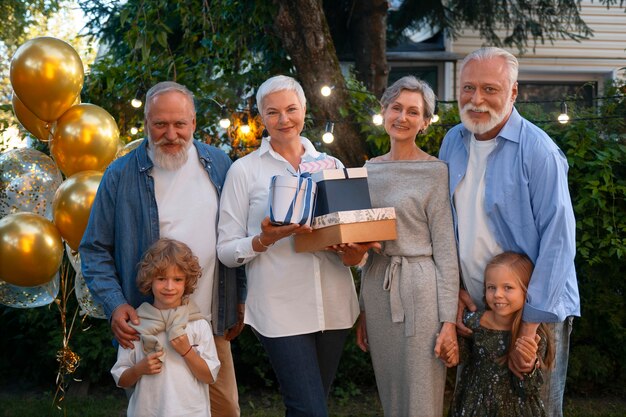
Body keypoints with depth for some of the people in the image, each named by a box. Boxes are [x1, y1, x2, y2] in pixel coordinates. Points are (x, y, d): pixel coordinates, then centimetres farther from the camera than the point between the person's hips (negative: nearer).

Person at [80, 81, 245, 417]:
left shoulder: (218, 164, 5)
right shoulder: (120, 175, -3)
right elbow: (95, 249, 0)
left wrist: (239, 301, 12)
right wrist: (114, 305, -13)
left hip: (212, 324, 3)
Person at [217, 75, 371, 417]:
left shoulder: (331, 165, 11)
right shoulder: (245, 170, 1)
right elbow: (226, 250, -1)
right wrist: (266, 240, -19)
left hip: (333, 306, 4)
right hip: (281, 309, -4)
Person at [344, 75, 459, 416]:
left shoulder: (435, 171, -6)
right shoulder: (370, 170, 11)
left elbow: (445, 249, -9)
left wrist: (448, 320, -13)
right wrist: (363, 311, 16)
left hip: (419, 289, -6)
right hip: (376, 289, 6)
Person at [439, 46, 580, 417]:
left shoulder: (538, 150, -17)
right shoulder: (453, 142, 3)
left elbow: (558, 240, -19)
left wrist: (530, 325, -21)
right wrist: (453, 287, 1)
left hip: (536, 311, -6)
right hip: (472, 307, 6)